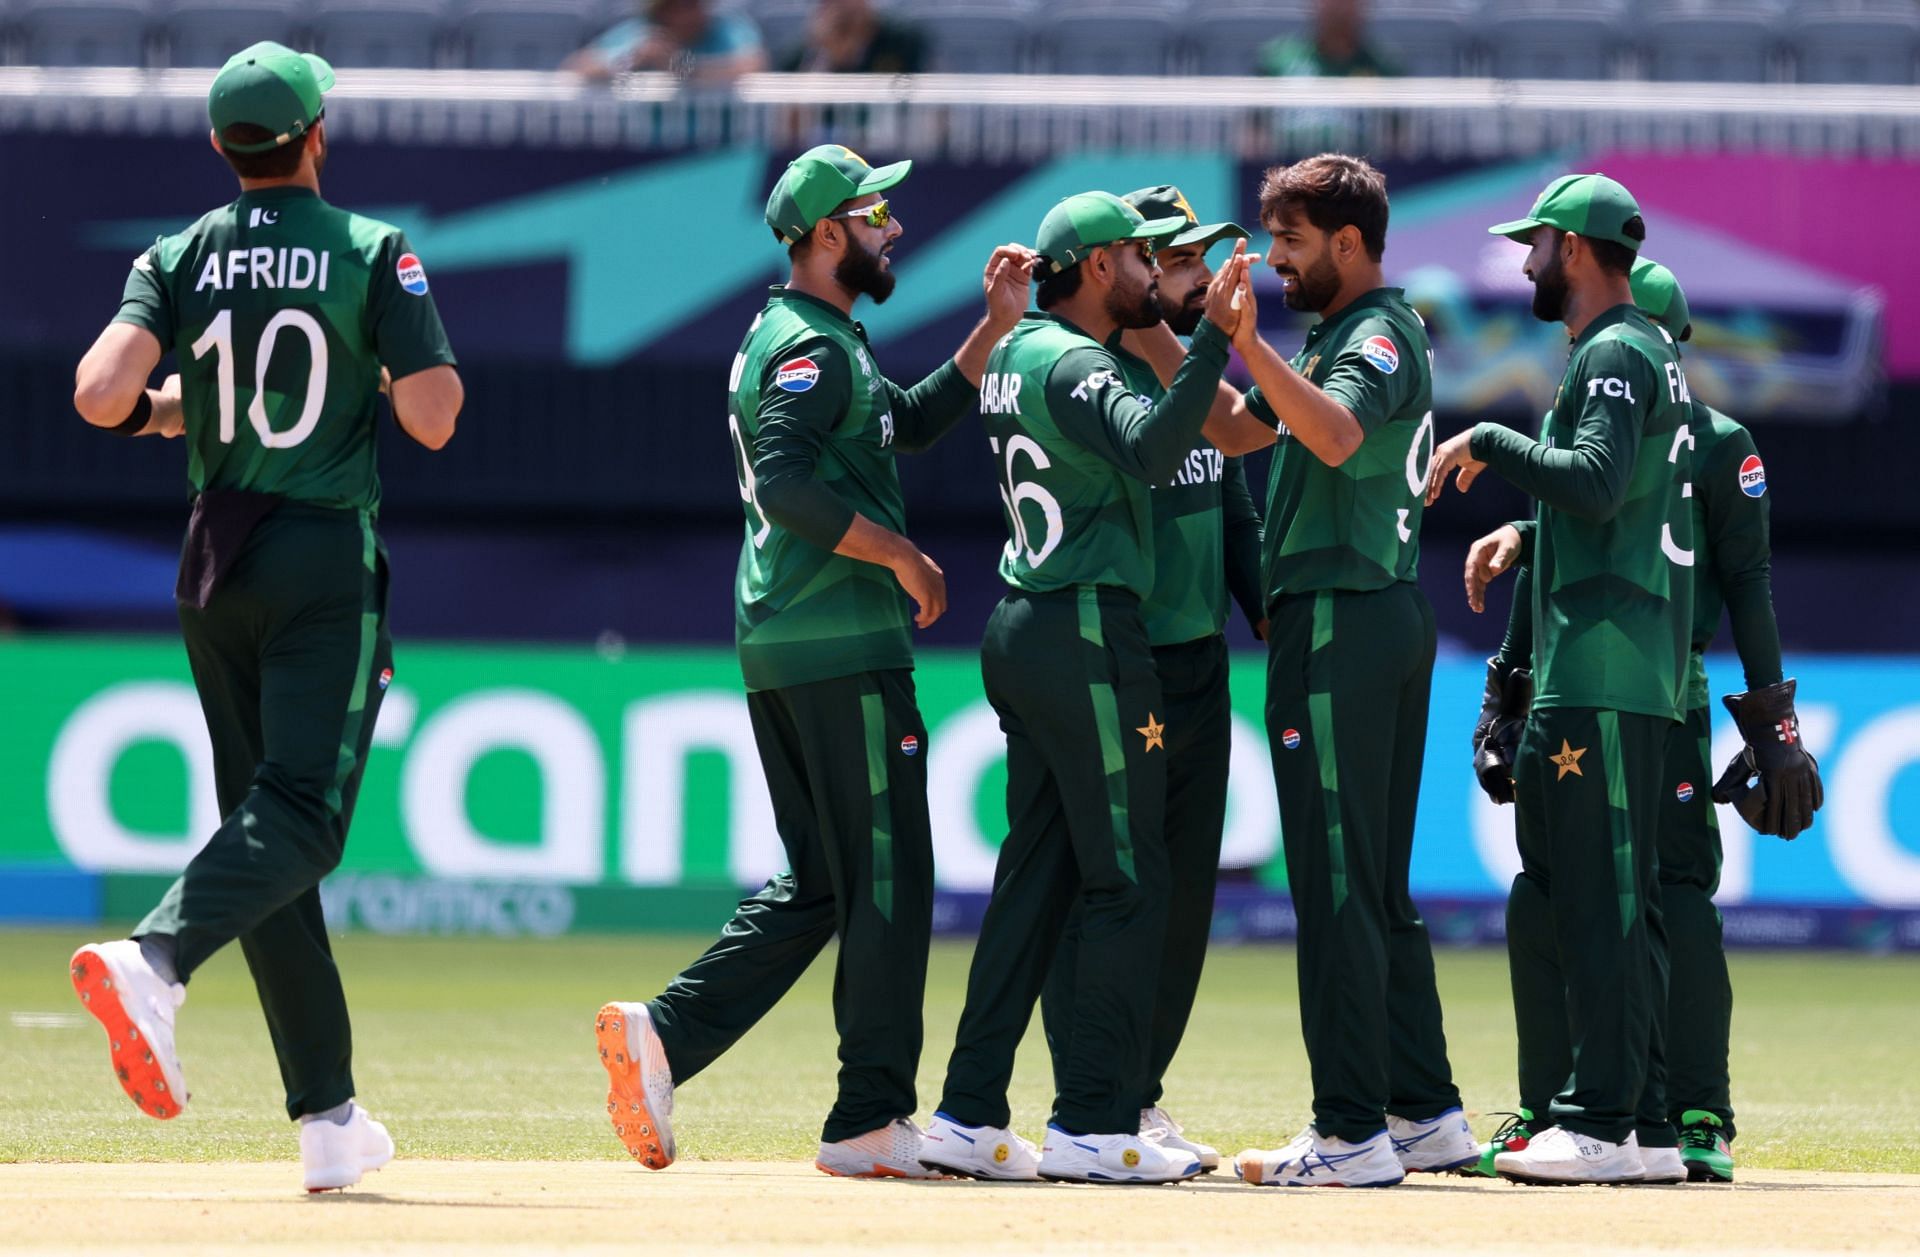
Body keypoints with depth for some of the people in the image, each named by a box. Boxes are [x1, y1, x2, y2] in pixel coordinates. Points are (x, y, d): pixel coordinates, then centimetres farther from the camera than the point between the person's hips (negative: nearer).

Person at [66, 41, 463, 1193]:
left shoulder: (179, 259, 4)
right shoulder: (371, 252, -4)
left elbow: (100, 395, -9)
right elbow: (433, 419, -9)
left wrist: (168, 407, 13)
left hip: (216, 568, 4)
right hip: (328, 563, -4)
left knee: (267, 812, 9)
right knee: (300, 811, -11)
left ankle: (330, 1117, 8)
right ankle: (156, 960, -40)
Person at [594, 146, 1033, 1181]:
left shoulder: (797, 338, 20)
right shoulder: (812, 346, -12)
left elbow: (912, 423, 28)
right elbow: (786, 483, -26)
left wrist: (995, 328, 21)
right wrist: (900, 554, -19)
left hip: (776, 649, 10)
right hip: (843, 649, -10)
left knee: (817, 884, 12)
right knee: (887, 881, -4)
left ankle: (662, 1036, 0)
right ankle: (870, 1122, -3)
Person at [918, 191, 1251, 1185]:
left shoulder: (1016, 355, 15)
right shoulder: (1072, 364, -14)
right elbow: (1151, 448, -32)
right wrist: (1214, 336, -34)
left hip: (1023, 630, 10)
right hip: (1086, 630, -10)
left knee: (1036, 875, 11)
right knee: (1128, 880, -6)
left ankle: (969, 1113, 9)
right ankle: (1095, 1126, -7)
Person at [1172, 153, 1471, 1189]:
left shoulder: (1381, 335, -10)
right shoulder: (1339, 336, 21)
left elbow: (1335, 435, -30)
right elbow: (1236, 431, 22)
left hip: (1344, 621, -11)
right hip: (1387, 620, 11)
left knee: (1337, 881, -11)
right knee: (1378, 886, 14)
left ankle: (1352, 1132, -13)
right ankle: (1425, 1112, 17)